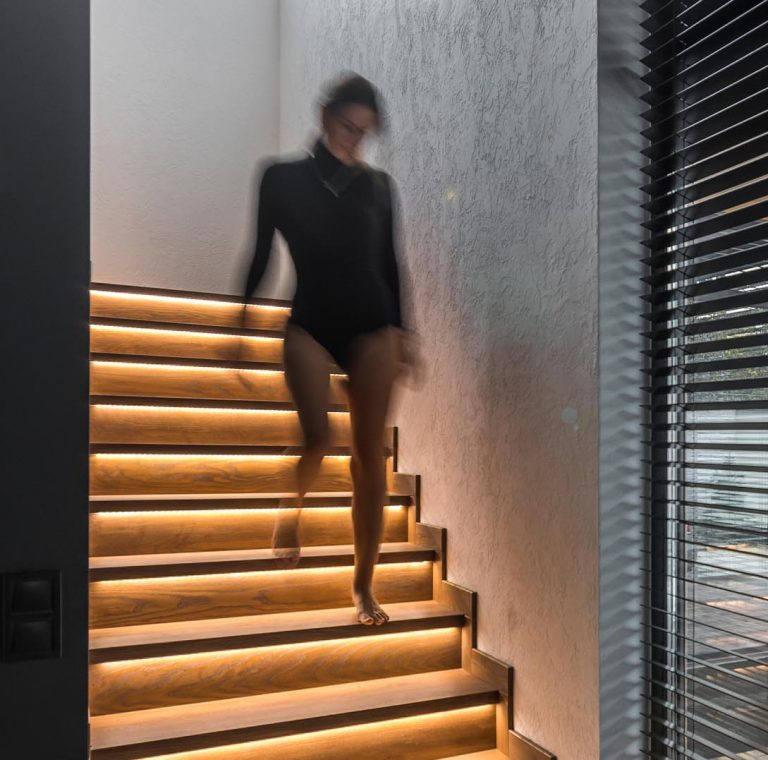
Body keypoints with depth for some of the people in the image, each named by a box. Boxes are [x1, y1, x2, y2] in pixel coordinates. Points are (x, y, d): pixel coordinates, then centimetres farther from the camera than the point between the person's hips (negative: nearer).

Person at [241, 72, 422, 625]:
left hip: (372, 326, 2)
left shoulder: (380, 186, 10)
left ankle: (364, 585, 11)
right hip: (308, 324, -1)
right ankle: (291, 509, 17)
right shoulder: (283, 177, 6)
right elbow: (260, 255, 6)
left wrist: (405, 332, 9)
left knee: (370, 454, -2)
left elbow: (391, 263, 12)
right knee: (318, 437, -20)